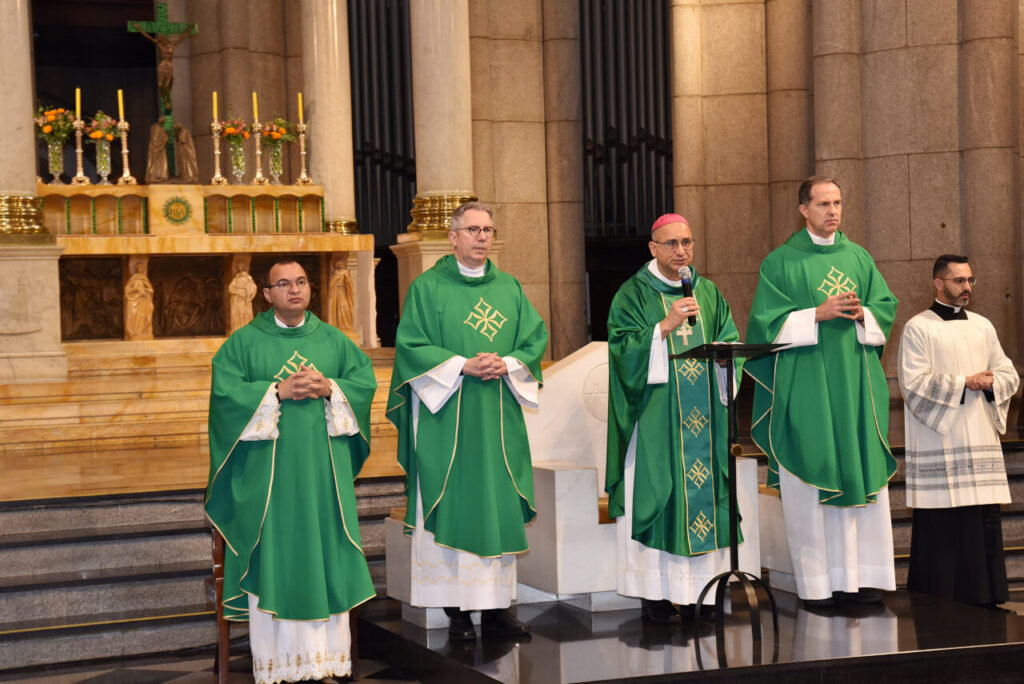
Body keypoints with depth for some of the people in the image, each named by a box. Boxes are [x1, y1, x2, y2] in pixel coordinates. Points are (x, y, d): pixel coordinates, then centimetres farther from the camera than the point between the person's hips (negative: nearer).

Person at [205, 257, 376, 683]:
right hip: (269, 470, -3)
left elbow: (366, 379, 7)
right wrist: (278, 391, -15)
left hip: (324, 471, 3)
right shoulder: (244, 342, 3)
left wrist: (329, 388, -10)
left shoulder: (333, 339, 12)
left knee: (324, 550, 3)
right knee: (275, 556, -2)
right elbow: (225, 390, -7)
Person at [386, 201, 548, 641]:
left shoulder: (509, 288, 14)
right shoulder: (427, 288, 1)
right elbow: (411, 345, -6)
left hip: (499, 419, 4)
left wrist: (506, 364, -10)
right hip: (447, 419, -4)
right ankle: (456, 609, 1)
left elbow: (535, 337, 9)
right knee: (452, 507, -3)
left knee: (500, 507, 3)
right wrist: (463, 365, -16)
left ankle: (497, 605, 8)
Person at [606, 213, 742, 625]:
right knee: (656, 496, -6)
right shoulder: (633, 295, 0)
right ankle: (655, 595, -2)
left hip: (704, 416, 5)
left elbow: (729, 341, 12)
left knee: (703, 494, 2)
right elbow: (625, 349, -10)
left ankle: (695, 590, 8)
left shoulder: (708, 292, 14)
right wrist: (667, 325, -20)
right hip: (656, 417, -4)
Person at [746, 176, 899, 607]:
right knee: (810, 480, -4)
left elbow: (886, 307, 12)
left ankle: (862, 574, 5)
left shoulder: (858, 257, 13)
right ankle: (817, 581, 0)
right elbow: (769, 322, -5)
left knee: (862, 473, 0)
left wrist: (861, 314, -8)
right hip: (806, 387, -4)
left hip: (856, 385, 4)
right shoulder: (781, 262, 1)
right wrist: (819, 314, -15)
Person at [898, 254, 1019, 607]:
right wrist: (965, 383, -14)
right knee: (940, 534, -4)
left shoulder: (983, 326, 15)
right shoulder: (917, 328, -2)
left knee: (985, 525, 4)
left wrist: (989, 384, -9)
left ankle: (984, 602, 11)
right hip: (939, 449, -5)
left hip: (981, 445, 5)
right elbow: (914, 384, -12)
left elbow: (1010, 375, 13)